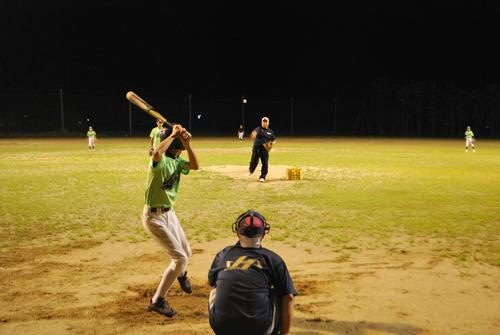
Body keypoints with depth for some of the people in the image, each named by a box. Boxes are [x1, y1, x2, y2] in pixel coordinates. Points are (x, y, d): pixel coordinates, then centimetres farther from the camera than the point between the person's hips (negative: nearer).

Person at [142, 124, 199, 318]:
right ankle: (157, 301, 3)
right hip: (154, 216, -9)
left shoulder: (177, 161, 4)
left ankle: (181, 274, 58)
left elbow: (195, 166, -6)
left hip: (169, 213, 9)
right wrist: (173, 134, -33)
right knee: (180, 258, -10)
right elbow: (156, 153, -46)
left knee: (186, 252, 22)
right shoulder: (160, 160, -22)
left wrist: (187, 144, -16)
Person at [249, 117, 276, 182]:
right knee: (254, 161, -2)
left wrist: (271, 143, -3)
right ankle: (251, 170, 31)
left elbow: (274, 140, 21)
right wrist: (253, 135, -50)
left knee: (265, 163, -3)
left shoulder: (270, 131, 11)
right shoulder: (259, 129, -1)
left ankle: (262, 177, 9)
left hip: (265, 149, 3)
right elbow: (255, 132, -25)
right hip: (256, 148, -3)